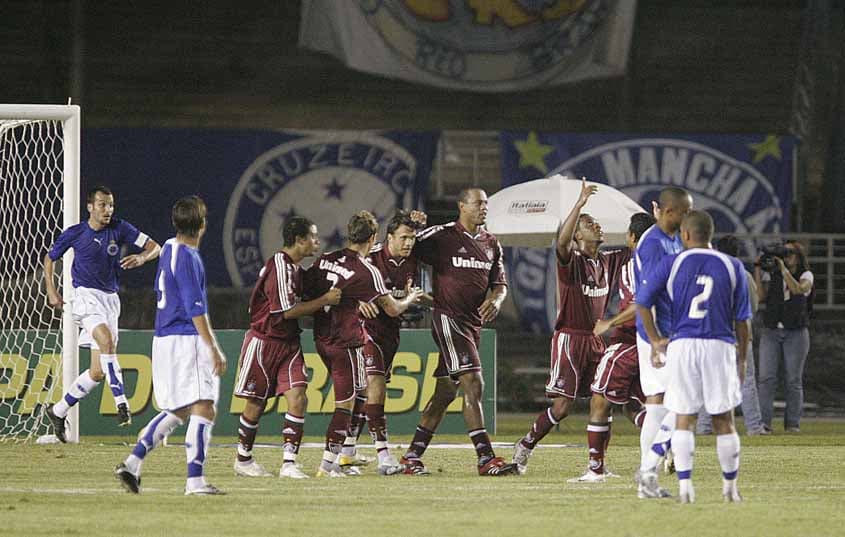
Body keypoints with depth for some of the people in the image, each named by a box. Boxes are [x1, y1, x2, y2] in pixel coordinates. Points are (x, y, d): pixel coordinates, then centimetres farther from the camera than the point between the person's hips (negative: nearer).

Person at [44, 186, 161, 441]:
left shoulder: (119, 229, 2)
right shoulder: (74, 234, -1)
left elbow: (155, 247, 0)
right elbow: (50, 258, 15)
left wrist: (141, 257, -21)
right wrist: (51, 291, 7)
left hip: (111, 300, 4)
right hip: (86, 296, -4)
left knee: (97, 372, 3)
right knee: (107, 340, -33)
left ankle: (58, 411, 20)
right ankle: (121, 402, -34)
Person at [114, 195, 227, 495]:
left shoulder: (169, 249, 14)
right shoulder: (188, 257, -15)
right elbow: (195, 307, -19)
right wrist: (213, 348, -20)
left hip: (165, 338, 10)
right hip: (186, 339, -10)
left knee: (175, 412, 16)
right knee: (203, 408, -9)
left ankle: (133, 463, 7)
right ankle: (195, 481, -14)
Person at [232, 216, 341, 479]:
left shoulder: (295, 267, 11)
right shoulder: (280, 267, -19)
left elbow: (300, 301, 22)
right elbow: (287, 310, -23)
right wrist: (324, 300, -16)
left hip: (288, 343, 8)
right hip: (264, 341, -8)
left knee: (298, 398, -8)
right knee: (256, 403, 5)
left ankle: (289, 462, -8)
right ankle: (243, 459, 21)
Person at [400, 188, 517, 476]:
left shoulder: (491, 243, 14)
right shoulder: (441, 236, -7)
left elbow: (499, 282, 18)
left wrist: (496, 299, -3)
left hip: (474, 322, 8)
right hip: (449, 319, -8)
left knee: (446, 392, 12)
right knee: (473, 385, -16)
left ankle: (413, 455, 19)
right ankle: (486, 458, -19)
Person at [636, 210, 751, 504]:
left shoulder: (671, 264, 3)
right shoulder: (732, 267, 5)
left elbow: (643, 302, -2)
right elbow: (742, 319, 7)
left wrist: (655, 340, 8)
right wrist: (742, 358, 15)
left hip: (682, 345, 0)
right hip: (720, 347, 0)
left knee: (684, 420, 4)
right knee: (723, 420, 8)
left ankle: (685, 486, -5)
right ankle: (730, 487, 13)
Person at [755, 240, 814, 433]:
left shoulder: (806, 276, 5)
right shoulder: (771, 276, 10)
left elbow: (798, 289, -16)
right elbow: (760, 296, -5)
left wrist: (783, 267, -15)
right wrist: (758, 269, -7)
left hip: (796, 332, -1)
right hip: (771, 332, 1)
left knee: (794, 380, 0)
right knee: (767, 377, -10)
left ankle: (792, 423, 4)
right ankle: (764, 421, -14)